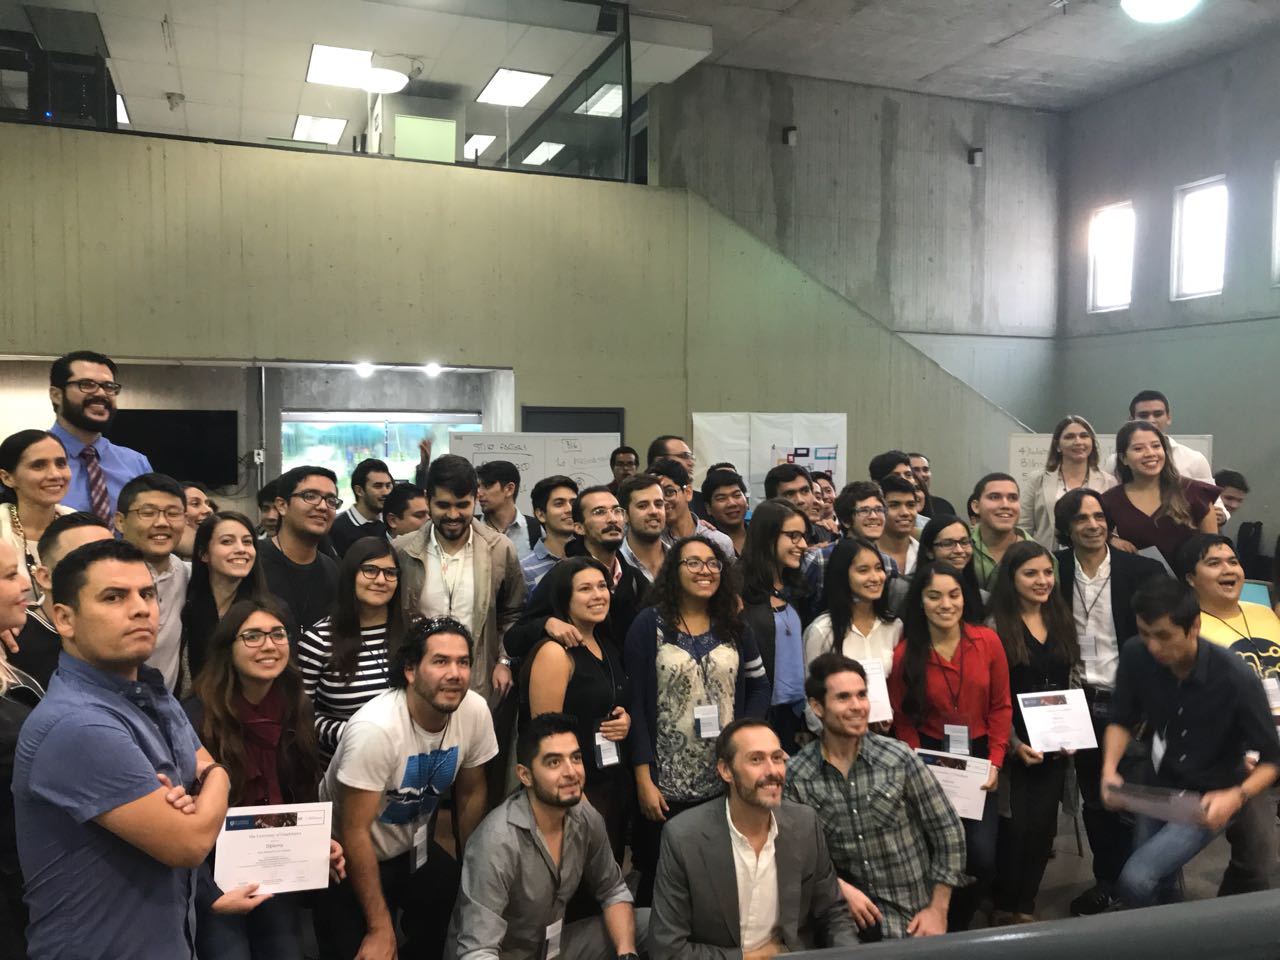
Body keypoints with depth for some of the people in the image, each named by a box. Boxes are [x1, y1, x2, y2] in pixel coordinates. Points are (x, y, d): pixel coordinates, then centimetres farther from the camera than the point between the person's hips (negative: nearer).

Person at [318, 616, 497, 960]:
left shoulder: (475, 711, -17)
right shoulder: (375, 728, -33)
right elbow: (355, 832, -25)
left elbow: (471, 795, -1)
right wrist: (380, 928, -21)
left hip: (415, 849, 5)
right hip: (348, 859, -5)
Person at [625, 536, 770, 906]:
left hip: (726, 781, 3)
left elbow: (759, 686, 12)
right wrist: (644, 779, -11)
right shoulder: (650, 624, -5)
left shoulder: (733, 625, 8)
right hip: (667, 783, -3)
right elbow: (636, 703, -8)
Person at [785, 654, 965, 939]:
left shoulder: (899, 758, -9)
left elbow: (948, 832, -3)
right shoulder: (796, 776, -7)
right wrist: (840, 888, -15)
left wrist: (938, 912, -3)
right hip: (842, 911, 0)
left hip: (911, 915, 1)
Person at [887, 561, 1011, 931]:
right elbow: (903, 720, -2)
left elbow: (1001, 706, 2)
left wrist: (995, 762, -4)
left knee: (983, 858, -5)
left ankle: (957, 925, 25)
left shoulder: (988, 641, -5)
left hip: (979, 758, 2)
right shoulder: (904, 655, -10)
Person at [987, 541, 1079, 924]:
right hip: (1013, 745, -5)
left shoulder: (1062, 621, 9)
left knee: (1043, 825, 6)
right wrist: (1015, 743, -16)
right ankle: (1004, 907, 17)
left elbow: (1071, 684, 14)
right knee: (1015, 826, -1)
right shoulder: (995, 626, -10)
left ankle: (1026, 905, 21)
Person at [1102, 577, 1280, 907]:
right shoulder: (1136, 656, -16)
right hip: (1155, 790, 4)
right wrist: (1110, 768, -16)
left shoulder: (1236, 679, -27)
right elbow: (1122, 720, 1)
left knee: (1135, 881, -18)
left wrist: (1237, 797, -33)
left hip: (1209, 801, -4)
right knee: (1160, 888, 17)